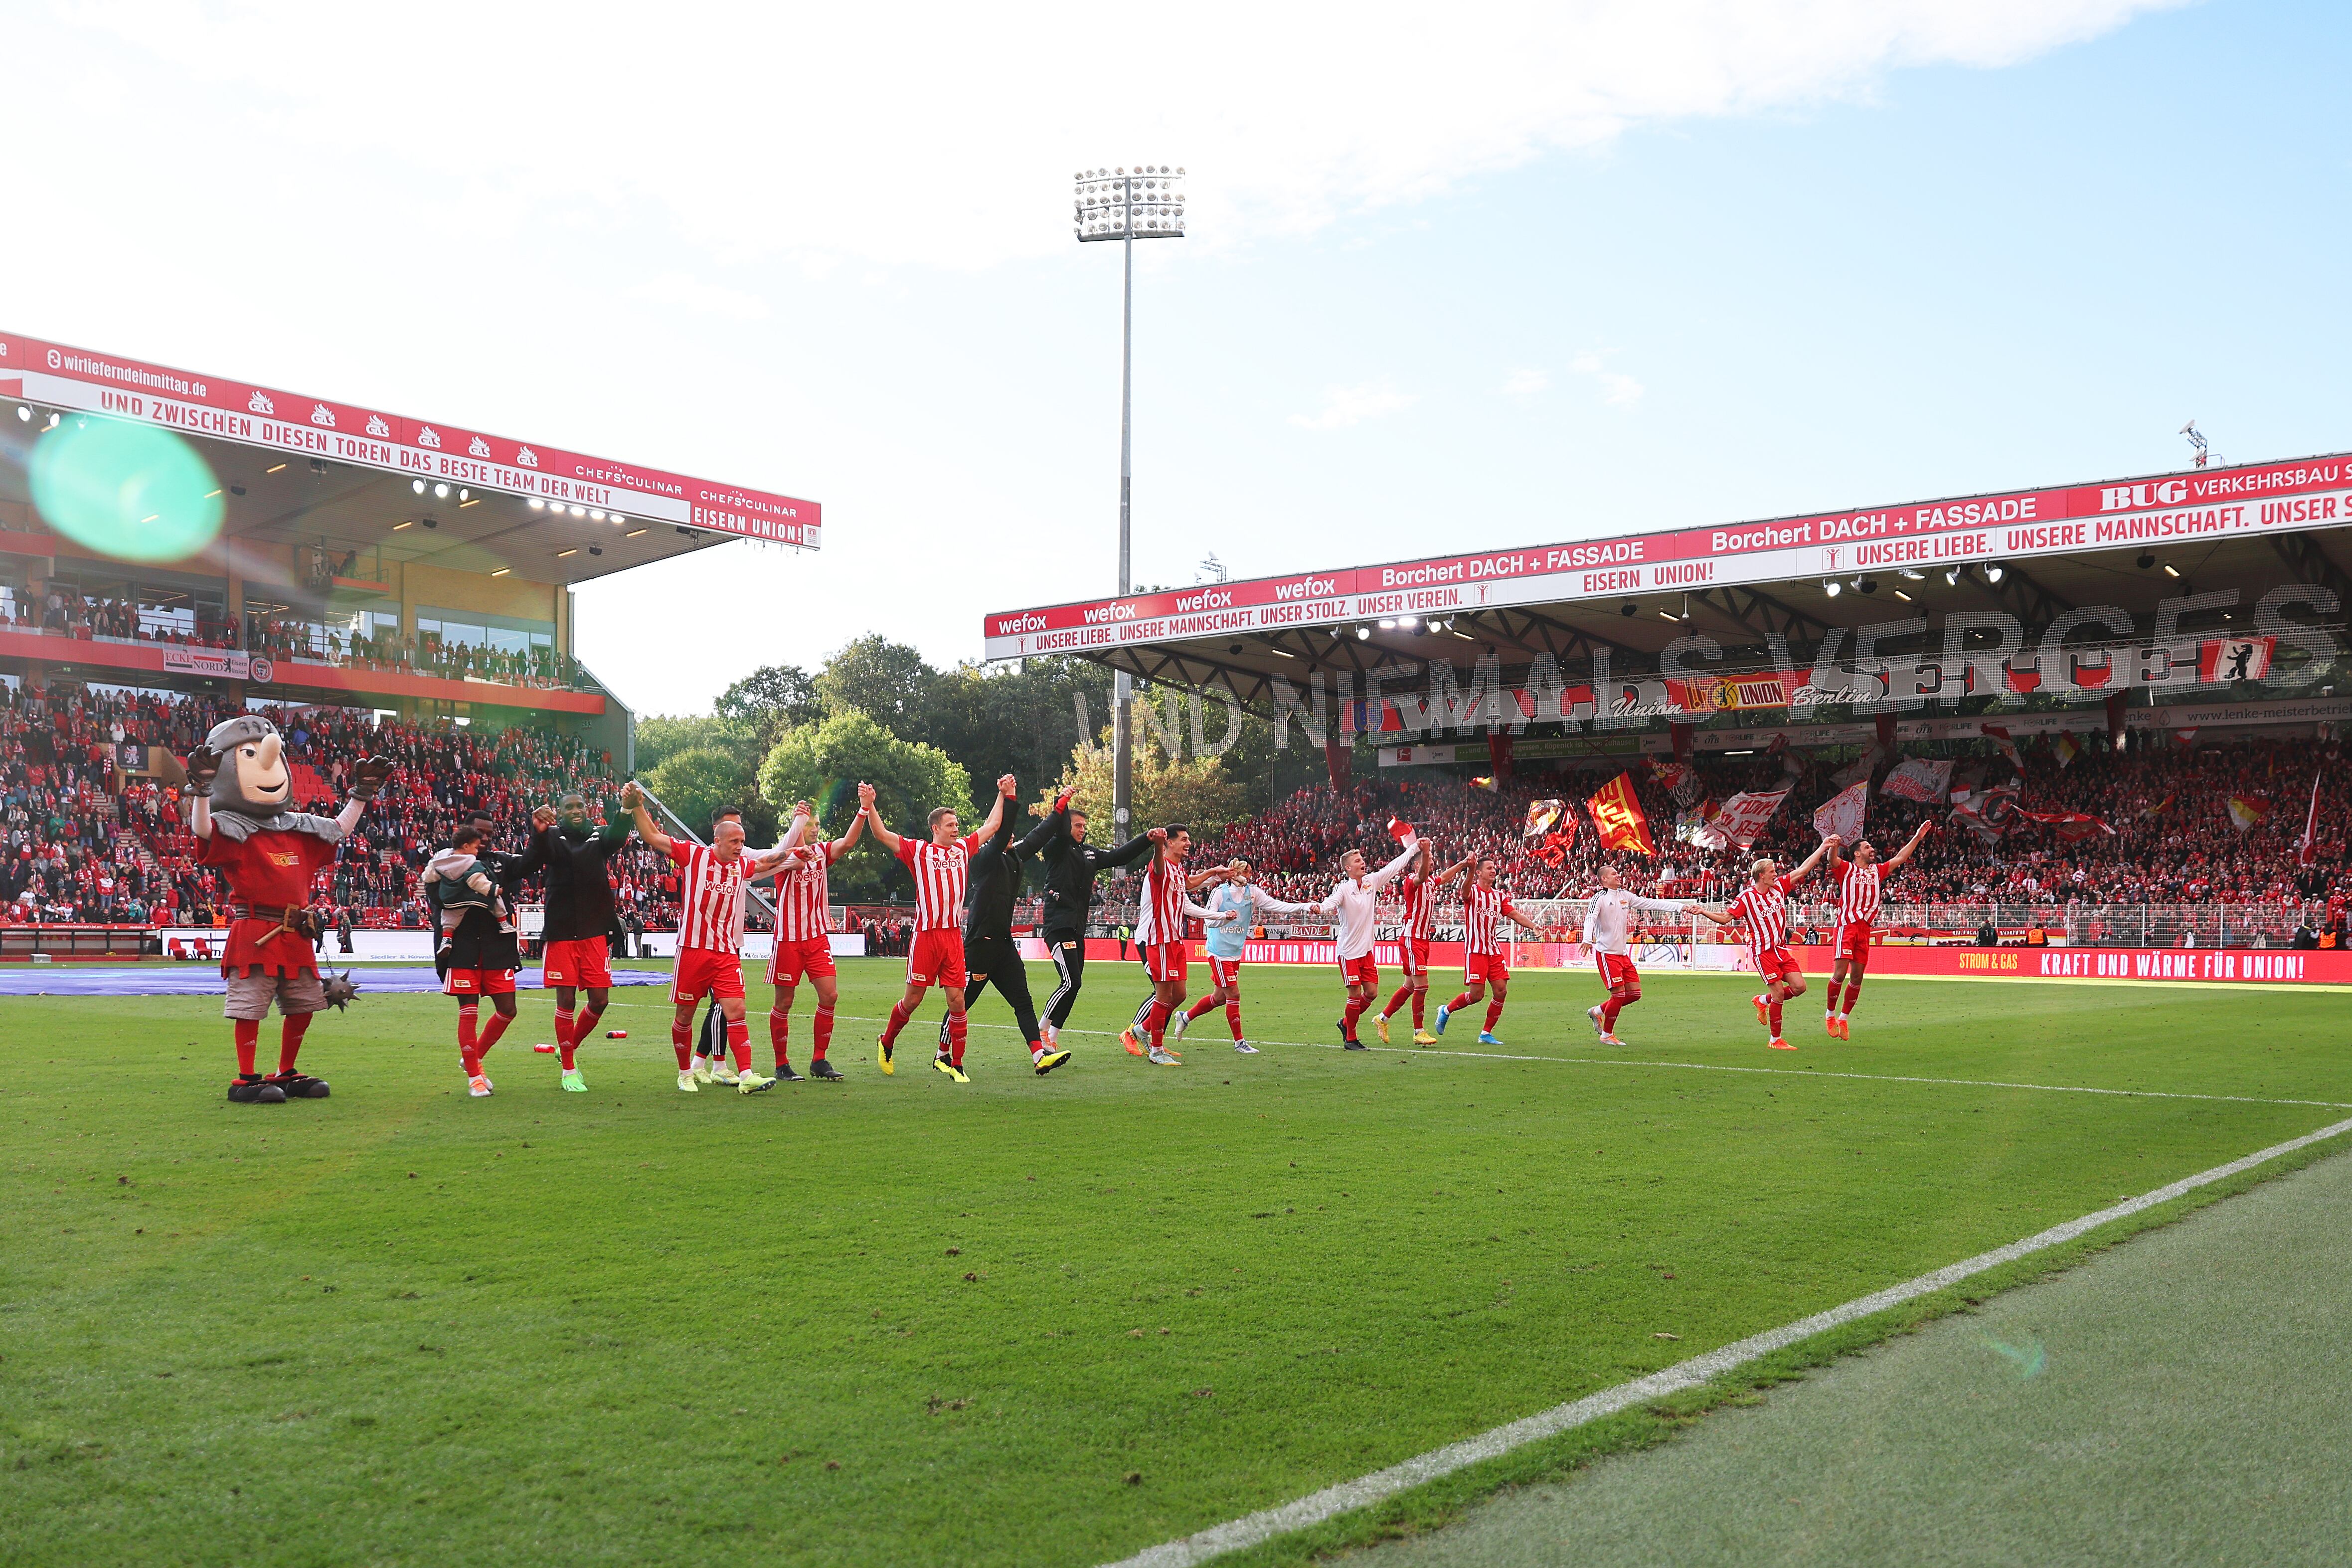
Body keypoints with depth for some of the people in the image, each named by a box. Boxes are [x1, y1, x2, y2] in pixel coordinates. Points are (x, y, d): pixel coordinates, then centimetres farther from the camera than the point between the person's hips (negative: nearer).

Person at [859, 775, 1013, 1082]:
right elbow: (882, 835, -3)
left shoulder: (963, 849, 14)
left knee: (957, 999, -1)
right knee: (913, 999, 3)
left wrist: (1004, 795, 25)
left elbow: (992, 826, 25)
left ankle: (954, 1062, 7)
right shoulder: (918, 850, 2)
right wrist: (868, 806, -14)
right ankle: (886, 1042, 28)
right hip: (926, 935, -4)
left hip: (954, 936, 4)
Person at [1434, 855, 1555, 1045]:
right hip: (1475, 950, -6)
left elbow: (1514, 914, 5)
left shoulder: (1500, 896, 13)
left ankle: (1486, 1033, 10)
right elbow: (1465, 893, -30)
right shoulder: (1473, 892, -6)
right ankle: (1446, 1010, 17)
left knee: (1502, 991, -2)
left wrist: (1533, 926, -14)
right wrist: (1471, 870, -49)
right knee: (1477, 993, -10)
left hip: (1495, 950, 6)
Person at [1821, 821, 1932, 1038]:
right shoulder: (1847, 869, 4)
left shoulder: (1876, 871, 21)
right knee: (1840, 973, -12)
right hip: (1847, 926, -6)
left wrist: (1917, 837, 19)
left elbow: (1900, 858, 25)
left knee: (1857, 977, 5)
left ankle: (1844, 1018, 17)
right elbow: (1833, 860, -17)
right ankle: (1830, 1015, 4)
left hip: (1865, 929, 6)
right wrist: (1832, 846, -40)